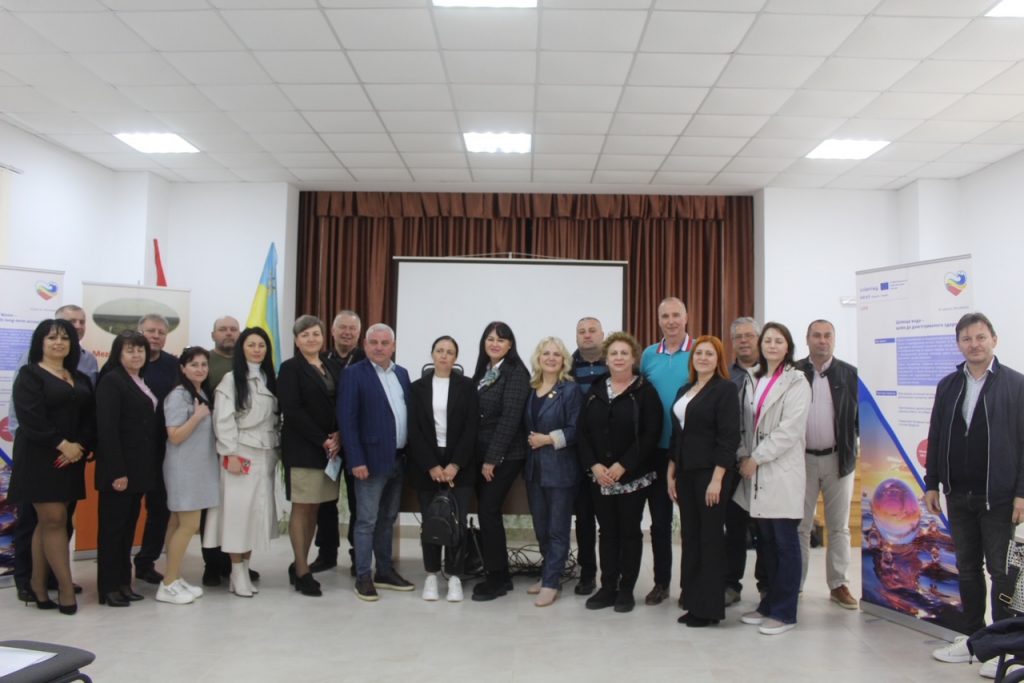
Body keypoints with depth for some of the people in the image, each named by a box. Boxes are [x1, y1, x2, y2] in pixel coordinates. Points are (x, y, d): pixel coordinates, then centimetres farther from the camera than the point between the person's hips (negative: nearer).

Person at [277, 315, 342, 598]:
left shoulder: (334, 366, 11)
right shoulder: (290, 368, -3)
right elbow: (292, 411, -13)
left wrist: (338, 436, -8)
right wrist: (322, 441, -16)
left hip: (331, 446, 5)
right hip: (302, 448, -5)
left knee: (314, 508, 10)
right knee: (301, 508, 1)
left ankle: (299, 565, 20)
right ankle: (302, 571, 9)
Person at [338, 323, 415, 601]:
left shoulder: (402, 374, 11)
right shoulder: (354, 374, -8)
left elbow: (408, 412, 13)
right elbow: (346, 419, -12)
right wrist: (357, 460, -18)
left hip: (399, 459, 6)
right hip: (372, 459, -6)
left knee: (388, 519, 15)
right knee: (367, 521, 0)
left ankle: (385, 571, 25)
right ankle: (363, 577, 11)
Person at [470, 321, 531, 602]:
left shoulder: (516, 373, -10)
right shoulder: (482, 371, 12)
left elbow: (510, 418, -16)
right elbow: (474, 415, 12)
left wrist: (493, 458, -16)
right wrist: (481, 456, 6)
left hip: (504, 455, -7)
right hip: (482, 453, 7)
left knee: (488, 511, -7)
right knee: (486, 513, 8)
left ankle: (497, 578, 6)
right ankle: (499, 574, 19)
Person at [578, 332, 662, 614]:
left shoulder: (645, 390, -5)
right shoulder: (595, 391, 9)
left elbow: (651, 434, -13)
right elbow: (582, 431, 5)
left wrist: (623, 466, -18)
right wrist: (594, 465, -9)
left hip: (633, 476, -4)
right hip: (600, 476, 4)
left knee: (630, 532, 5)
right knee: (607, 532, 10)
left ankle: (626, 590, 16)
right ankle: (608, 587, 19)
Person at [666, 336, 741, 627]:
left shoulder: (725, 389, -7)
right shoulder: (684, 391, 15)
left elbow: (729, 437, -13)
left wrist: (717, 479, -18)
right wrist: (671, 472, 12)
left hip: (711, 474, -7)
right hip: (686, 473, 7)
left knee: (710, 538, 1)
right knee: (690, 537, 9)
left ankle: (710, 608, 11)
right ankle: (693, 603, 18)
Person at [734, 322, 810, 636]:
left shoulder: (796, 381, -4)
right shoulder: (757, 380, 15)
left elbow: (789, 429, -13)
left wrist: (756, 458, -11)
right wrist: (745, 458, 4)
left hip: (782, 472, -6)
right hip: (758, 473, 6)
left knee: (785, 544, 0)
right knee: (767, 542, 11)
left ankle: (784, 612, 7)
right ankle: (770, 603, 21)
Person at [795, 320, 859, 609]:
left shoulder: (849, 374, 2)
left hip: (839, 458, 1)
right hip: (802, 458, -1)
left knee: (839, 527, 9)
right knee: (800, 526, 7)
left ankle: (839, 585, 19)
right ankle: (794, 584, 15)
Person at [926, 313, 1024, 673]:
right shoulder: (947, 386, 6)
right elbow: (935, 438, 9)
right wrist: (931, 484, 6)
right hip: (958, 495, 4)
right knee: (967, 569, 13)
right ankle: (971, 637, 24)